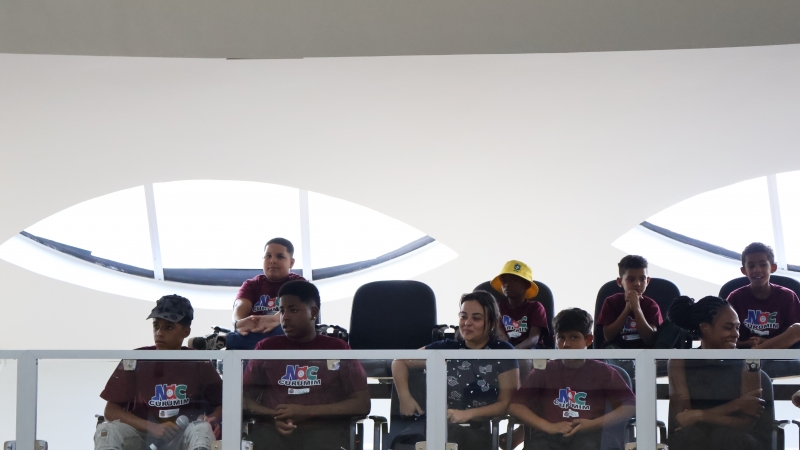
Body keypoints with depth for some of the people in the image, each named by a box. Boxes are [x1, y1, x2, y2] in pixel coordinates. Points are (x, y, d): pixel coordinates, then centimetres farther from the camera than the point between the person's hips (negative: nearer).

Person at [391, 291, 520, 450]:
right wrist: (405, 397, 2)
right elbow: (399, 362, 19)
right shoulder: (446, 349, 11)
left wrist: (467, 414, -14)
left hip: (483, 433, -1)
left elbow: (506, 403, -1)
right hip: (442, 431, 1)